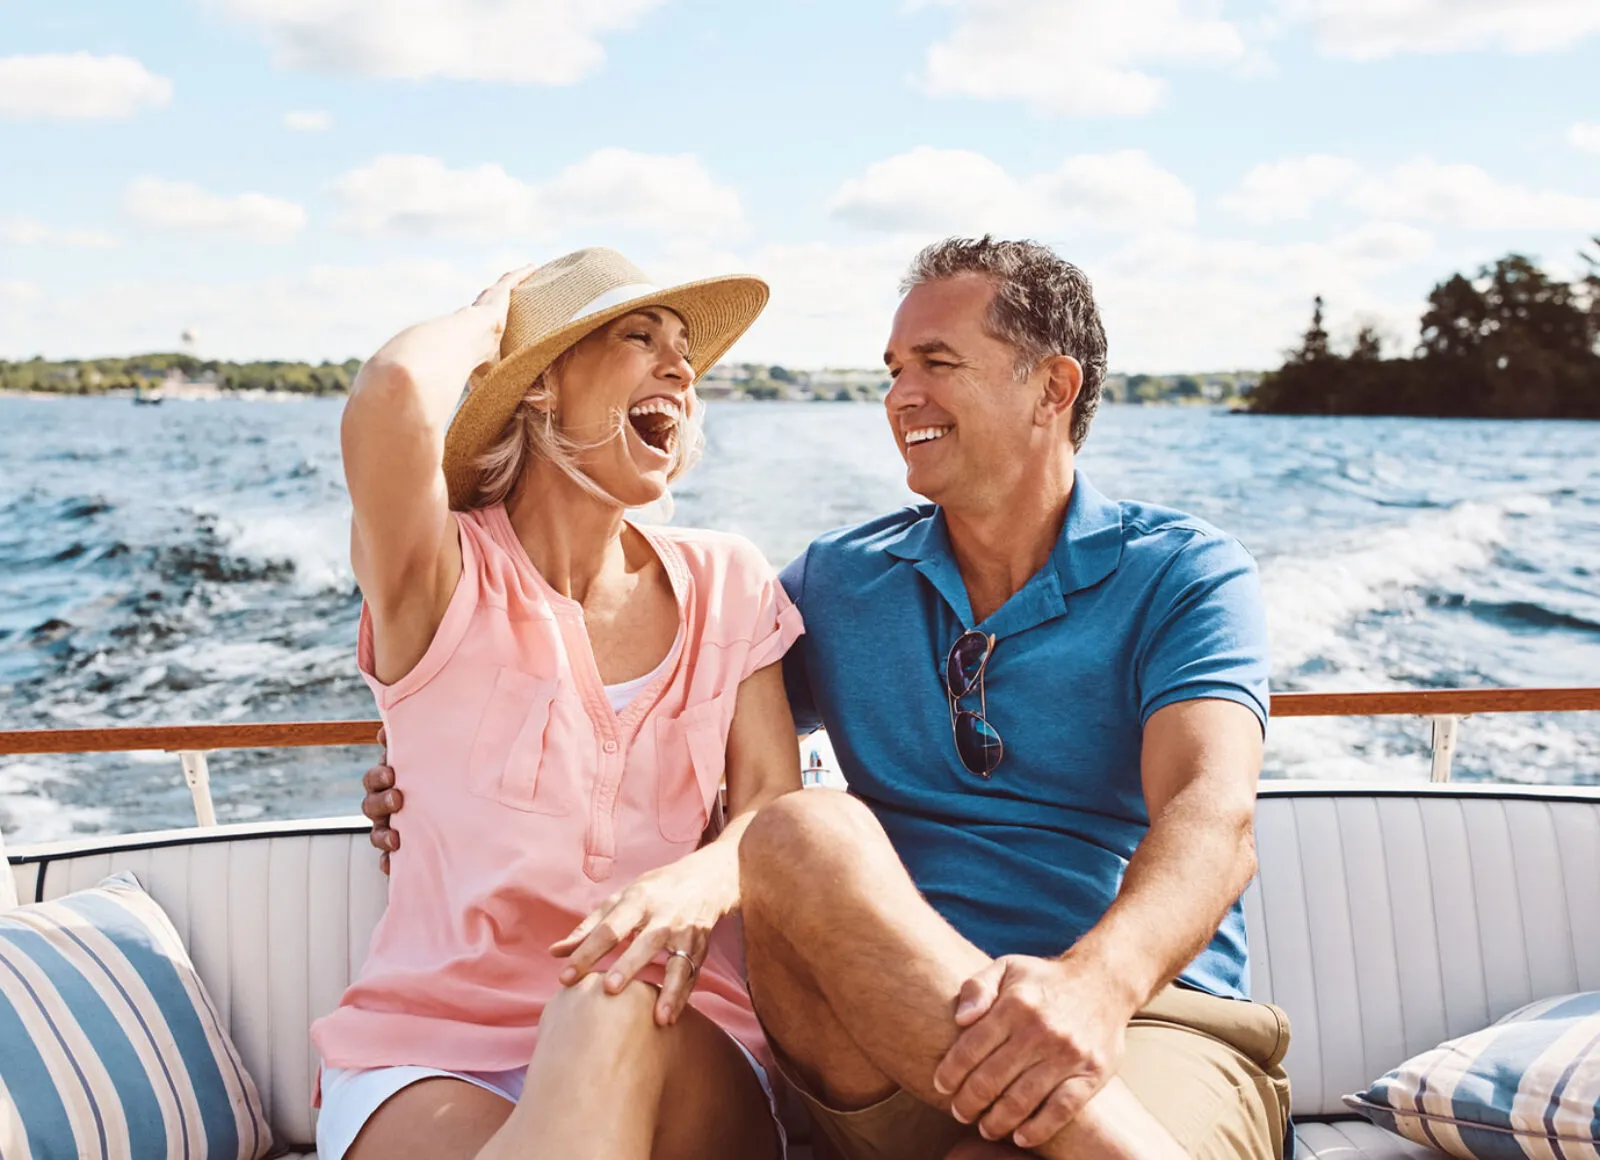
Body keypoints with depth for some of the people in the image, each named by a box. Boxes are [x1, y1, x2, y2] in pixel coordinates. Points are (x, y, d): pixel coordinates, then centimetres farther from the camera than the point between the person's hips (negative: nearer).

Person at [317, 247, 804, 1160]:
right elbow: (392, 393, -24)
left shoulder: (726, 586, 10)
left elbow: (773, 809, 0)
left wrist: (695, 885, -26)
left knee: (616, 1014, -34)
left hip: (664, 1045, 3)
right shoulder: (446, 578, -2)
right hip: (431, 1055, -2)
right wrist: (489, 319, 1)